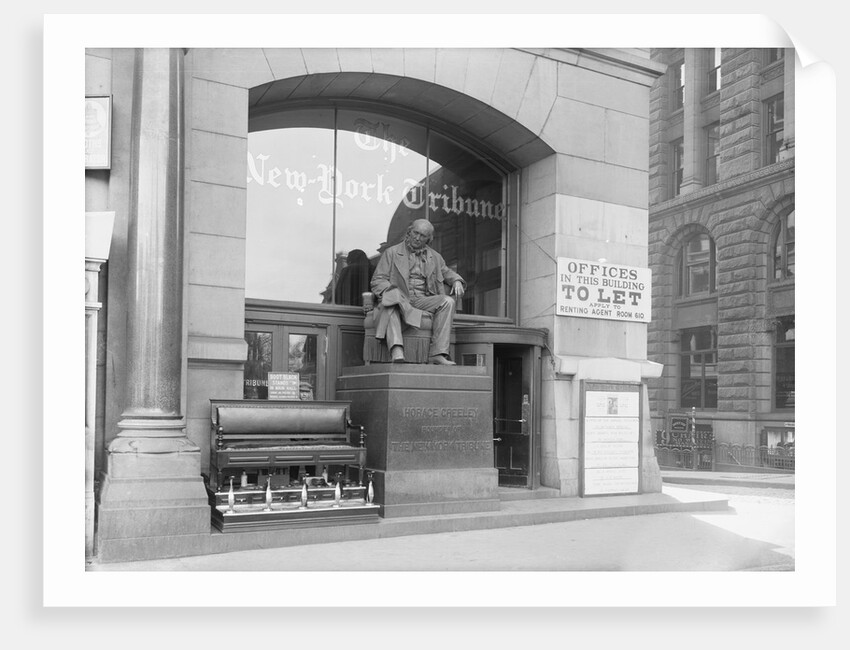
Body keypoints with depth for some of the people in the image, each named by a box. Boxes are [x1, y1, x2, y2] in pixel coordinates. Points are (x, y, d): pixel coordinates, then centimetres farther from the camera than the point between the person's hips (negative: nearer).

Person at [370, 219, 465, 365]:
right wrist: (392, 291, -19)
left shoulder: (435, 257, 20)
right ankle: (396, 349, -55)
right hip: (399, 299, -3)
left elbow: (447, 273, 34)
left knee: (448, 301, -24)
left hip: (423, 301, 4)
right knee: (393, 296, -39)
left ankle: (437, 353, -31)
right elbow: (377, 280, 3)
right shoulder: (391, 253, 9)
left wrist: (457, 281, 9)